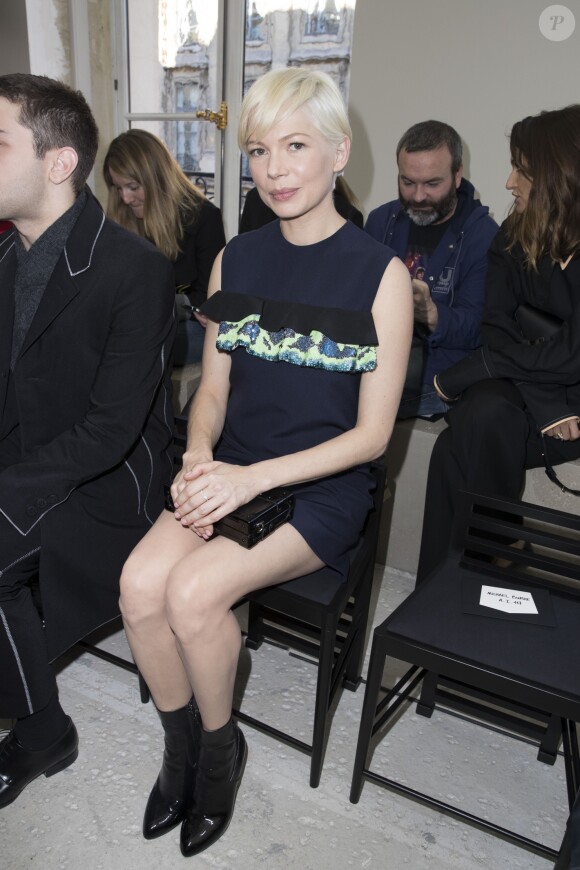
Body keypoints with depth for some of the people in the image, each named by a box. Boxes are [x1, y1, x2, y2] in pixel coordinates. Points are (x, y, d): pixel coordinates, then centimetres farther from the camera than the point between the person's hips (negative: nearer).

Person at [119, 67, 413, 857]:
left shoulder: (380, 273, -8)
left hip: (322, 489, -4)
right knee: (140, 582, -20)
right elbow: (214, 388, 11)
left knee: (194, 591, -24)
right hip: (232, 472, 4)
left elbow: (371, 433, -9)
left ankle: (221, 746, 9)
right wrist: (200, 457, -11)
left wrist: (253, 477, -19)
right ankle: (182, 746, 10)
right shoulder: (235, 260, 7)